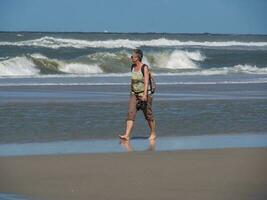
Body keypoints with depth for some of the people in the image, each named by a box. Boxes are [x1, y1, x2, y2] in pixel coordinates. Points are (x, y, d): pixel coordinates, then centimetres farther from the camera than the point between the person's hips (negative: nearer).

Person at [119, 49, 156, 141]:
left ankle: (153, 134, 24)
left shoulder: (144, 68, -12)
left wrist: (145, 95, -28)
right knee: (130, 113, -10)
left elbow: (146, 82, -20)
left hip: (144, 94, -5)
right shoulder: (133, 67, 8)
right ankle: (127, 135, -18)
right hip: (134, 94, 5)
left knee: (148, 115, 6)